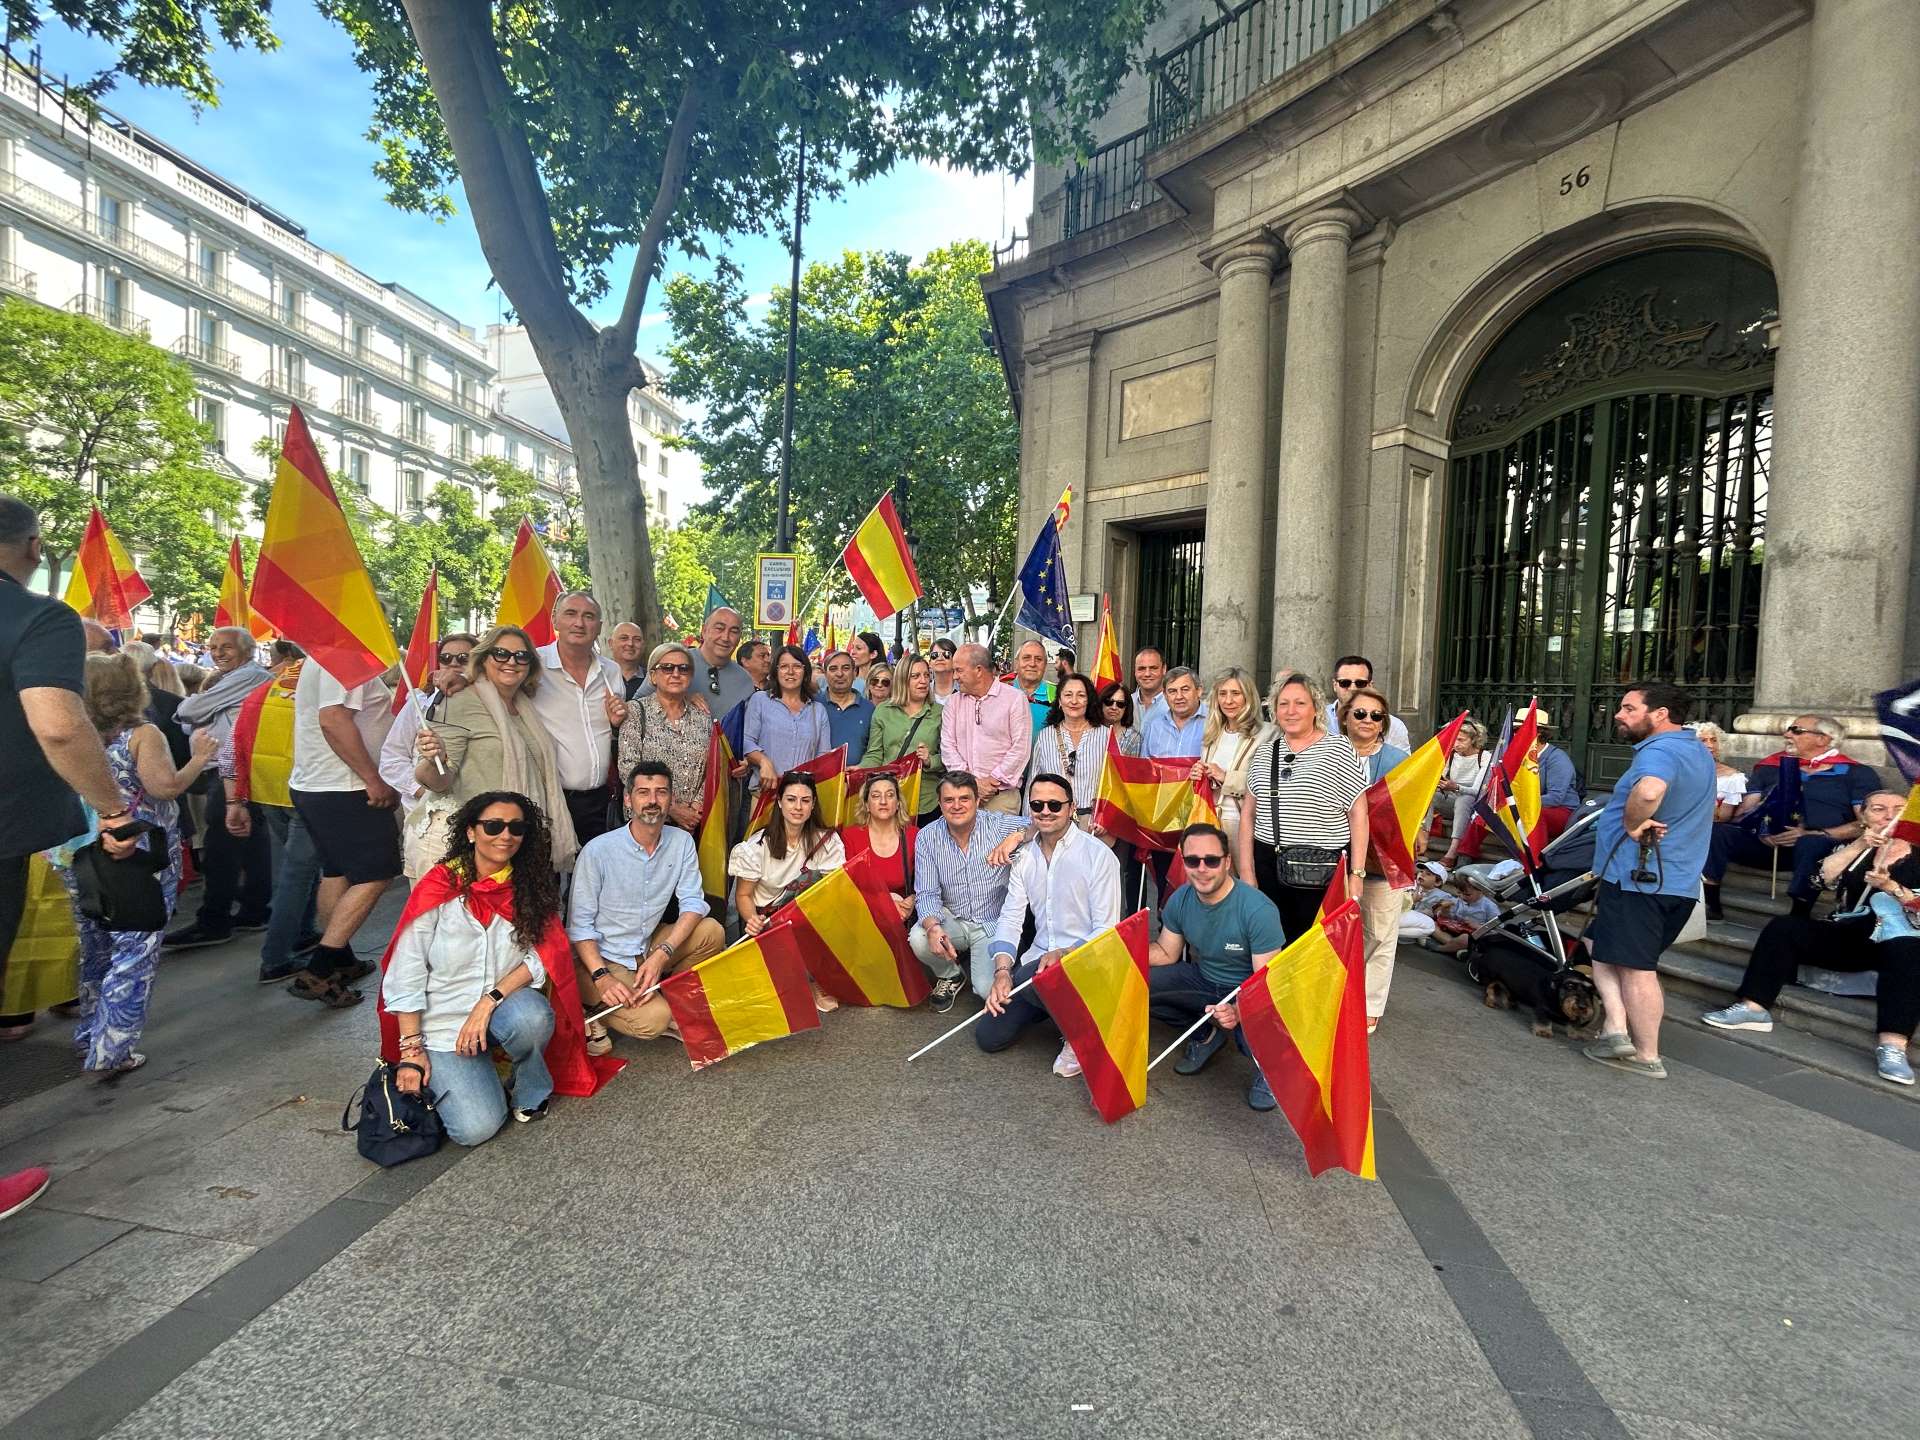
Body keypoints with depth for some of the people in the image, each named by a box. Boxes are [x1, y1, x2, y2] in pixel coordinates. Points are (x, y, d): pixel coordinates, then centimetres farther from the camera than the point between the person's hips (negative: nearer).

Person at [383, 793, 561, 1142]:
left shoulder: (532, 887, -2)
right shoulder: (439, 888, -9)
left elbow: (539, 958, -6)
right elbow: (406, 976, -7)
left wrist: (489, 1001, -20)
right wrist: (411, 1050, -9)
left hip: (507, 1007, 2)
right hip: (444, 1023, -2)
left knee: (531, 1016, -35)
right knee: (477, 1128, -18)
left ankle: (530, 1091, -3)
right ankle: (436, 1078, 15)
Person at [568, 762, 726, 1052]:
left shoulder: (681, 842, -5)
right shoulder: (598, 850, -17)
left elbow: (693, 903, -9)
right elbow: (579, 923, -13)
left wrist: (661, 955, -24)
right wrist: (602, 976, -26)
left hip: (650, 948, 5)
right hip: (602, 958, -5)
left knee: (711, 931, -20)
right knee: (654, 1019, -26)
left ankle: (669, 1000, 1)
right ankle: (591, 1012, 2)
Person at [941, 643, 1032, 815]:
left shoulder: (1015, 699, -1)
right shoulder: (953, 702, 11)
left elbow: (1020, 748, -6)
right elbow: (947, 746, 4)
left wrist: (994, 780, -10)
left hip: (1002, 795, -3)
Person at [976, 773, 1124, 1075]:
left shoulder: (1098, 855, -12)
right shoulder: (1024, 857, 6)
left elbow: (1106, 930, -12)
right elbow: (1010, 918, 2)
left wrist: (1063, 954, -27)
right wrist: (1002, 970, -14)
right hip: (1039, 959, 6)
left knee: (1028, 978, -34)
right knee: (988, 1036, -2)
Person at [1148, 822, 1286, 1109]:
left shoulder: (1258, 910, -28)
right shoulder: (1179, 900, -11)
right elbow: (1166, 953, 2)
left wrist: (1239, 1012, -44)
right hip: (1204, 980, 6)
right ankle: (1206, 1034, 10)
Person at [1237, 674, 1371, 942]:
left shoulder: (1338, 749, -1)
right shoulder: (1264, 752, 11)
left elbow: (1358, 814, -2)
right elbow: (1248, 813, 13)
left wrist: (1356, 874, -6)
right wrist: (1246, 870, 7)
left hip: (1324, 868, -4)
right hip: (1268, 866, 4)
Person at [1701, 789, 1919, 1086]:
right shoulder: (1853, 847, 16)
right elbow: (1824, 878, -3)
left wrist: (1890, 887, -21)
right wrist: (1860, 845, -12)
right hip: (1846, 937, 3)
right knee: (1783, 927, -20)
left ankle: (1893, 1044, -46)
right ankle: (1754, 1006, -25)